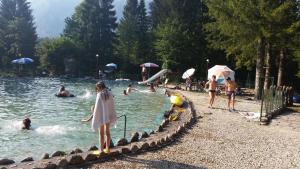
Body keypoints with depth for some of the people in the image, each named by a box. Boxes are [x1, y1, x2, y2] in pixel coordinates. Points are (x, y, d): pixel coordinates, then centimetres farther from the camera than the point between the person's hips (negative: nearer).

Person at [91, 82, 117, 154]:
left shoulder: (100, 95, -15)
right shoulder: (109, 93, 0)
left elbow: (97, 107, -15)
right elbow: (112, 105, 4)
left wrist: (95, 117, -7)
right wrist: (112, 116, 13)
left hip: (101, 116, -5)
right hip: (108, 116, 5)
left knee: (101, 133, 3)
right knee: (107, 132, 15)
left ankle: (101, 150, 7)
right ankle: (107, 149, 23)